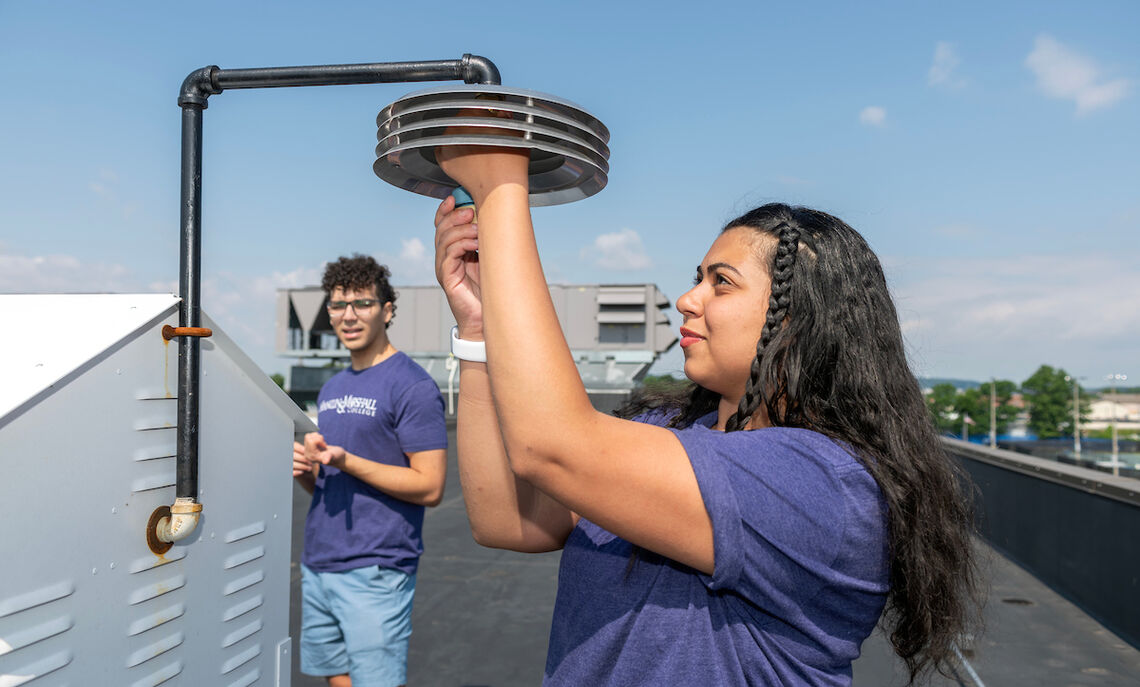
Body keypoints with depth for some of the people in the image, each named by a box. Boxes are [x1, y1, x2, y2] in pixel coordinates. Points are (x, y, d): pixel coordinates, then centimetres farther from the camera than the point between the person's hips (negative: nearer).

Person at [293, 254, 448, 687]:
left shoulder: (413, 386, -11)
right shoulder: (332, 389, 15)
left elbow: (430, 488, -16)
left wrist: (345, 461, -21)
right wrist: (305, 471, 0)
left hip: (375, 573, -8)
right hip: (318, 567, 8)